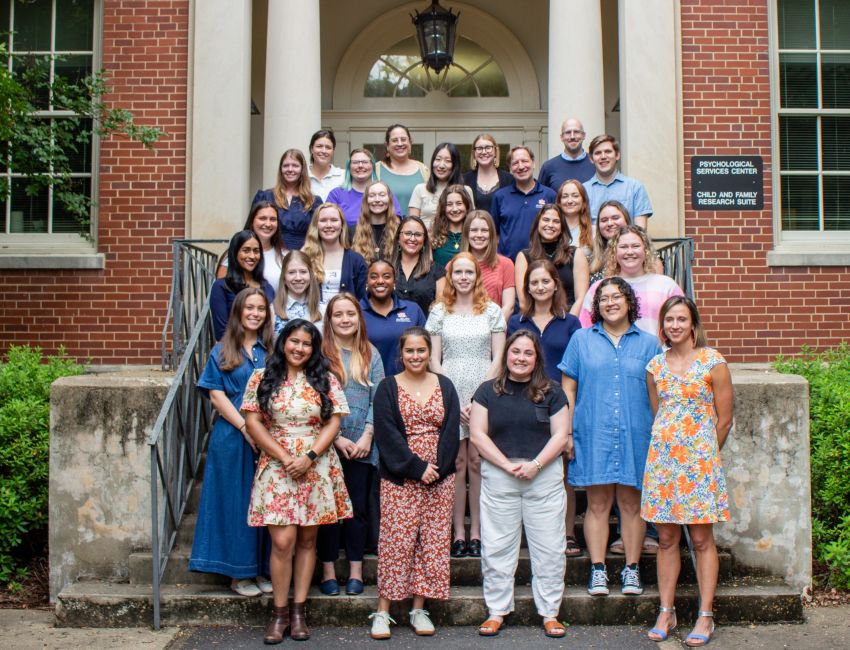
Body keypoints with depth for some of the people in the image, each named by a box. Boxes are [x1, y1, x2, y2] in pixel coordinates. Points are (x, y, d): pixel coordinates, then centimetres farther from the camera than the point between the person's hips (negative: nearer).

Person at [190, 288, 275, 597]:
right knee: (236, 501, 3)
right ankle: (239, 573, 15)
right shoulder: (222, 351, 5)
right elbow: (216, 396, -3)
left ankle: (262, 569, 18)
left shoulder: (271, 350, 9)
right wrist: (246, 428, -13)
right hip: (232, 436, -2)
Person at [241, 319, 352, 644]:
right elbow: (253, 422, -1)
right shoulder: (261, 378, 3)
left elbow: (333, 423, 2)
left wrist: (310, 456, -11)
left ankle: (299, 610, 17)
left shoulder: (326, 380, 5)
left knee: (307, 540, 6)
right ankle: (279, 611, 7)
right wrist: (284, 457, -9)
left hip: (316, 469, 1)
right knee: (282, 541, -8)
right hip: (277, 468, -1)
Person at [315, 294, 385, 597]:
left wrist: (366, 437, -8)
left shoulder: (371, 354, 7)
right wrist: (336, 438, -11)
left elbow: (377, 399, 3)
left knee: (358, 507, 7)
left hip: (362, 446, 2)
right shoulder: (319, 354, -1)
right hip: (328, 444, -2)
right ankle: (328, 570, 14)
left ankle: (355, 570, 17)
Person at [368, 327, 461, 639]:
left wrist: (437, 468, -11)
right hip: (399, 479, -3)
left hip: (440, 477, 3)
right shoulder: (388, 387, 2)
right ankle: (383, 611, 6)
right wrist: (417, 467, -15)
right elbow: (387, 434, -7)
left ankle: (419, 609, 14)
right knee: (395, 541, -3)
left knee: (433, 542, 4)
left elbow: (451, 430, 2)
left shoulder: (444, 386, 9)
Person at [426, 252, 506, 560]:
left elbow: (497, 358, 3)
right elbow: (434, 359, 5)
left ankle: (476, 532, 7)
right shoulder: (439, 311, 8)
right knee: (456, 462, 0)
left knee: (477, 462, -1)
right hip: (449, 395, 1)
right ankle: (458, 532, 7)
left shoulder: (492, 310, 7)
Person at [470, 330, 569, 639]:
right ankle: (497, 611, 17)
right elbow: (478, 434, -1)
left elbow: (559, 435, 1)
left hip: (545, 476, 0)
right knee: (497, 547, 5)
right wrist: (508, 465, -11)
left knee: (548, 548, 4)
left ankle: (550, 613, 16)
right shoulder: (488, 391, 5)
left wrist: (535, 465, -13)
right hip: (498, 477, 0)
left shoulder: (551, 392, 5)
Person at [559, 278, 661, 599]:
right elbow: (567, 388, 6)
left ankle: (631, 569, 15)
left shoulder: (648, 343, 9)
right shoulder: (582, 340, 8)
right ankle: (597, 570, 9)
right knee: (597, 504, 3)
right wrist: (567, 432, 0)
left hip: (635, 436, 1)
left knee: (632, 503, 6)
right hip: (593, 436, 0)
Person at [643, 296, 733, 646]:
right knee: (666, 538, 8)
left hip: (699, 458, -4)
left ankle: (705, 617, 11)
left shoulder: (713, 362, -5)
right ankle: (666, 612, 17)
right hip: (662, 457, 4)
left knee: (702, 539, 2)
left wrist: (705, 456, 4)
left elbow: (724, 420, -1)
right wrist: (666, 449, 9)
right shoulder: (656, 365, 8)